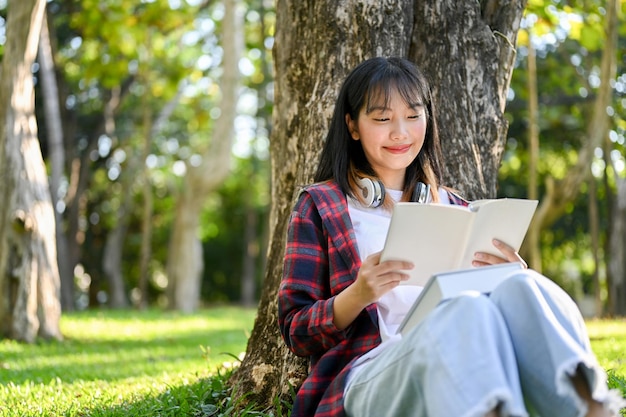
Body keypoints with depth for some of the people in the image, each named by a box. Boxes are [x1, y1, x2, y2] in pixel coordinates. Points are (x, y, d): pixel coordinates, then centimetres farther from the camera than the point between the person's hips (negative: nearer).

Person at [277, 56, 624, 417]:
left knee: (524, 288, -30)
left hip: (462, 368, 3)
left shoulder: (451, 207, 27)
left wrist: (509, 278, -2)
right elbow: (295, 331, 7)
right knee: (467, 314, -36)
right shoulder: (320, 205, 15)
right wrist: (357, 296, -14)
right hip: (370, 371, -3)